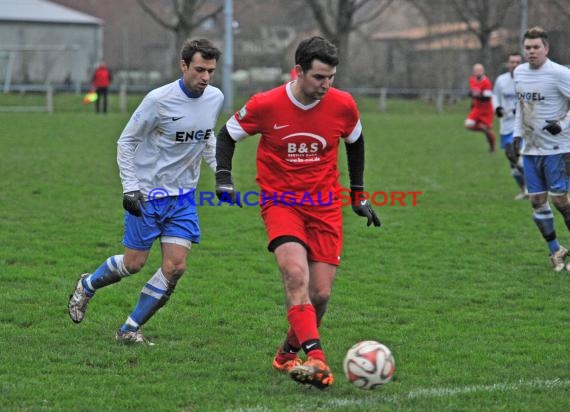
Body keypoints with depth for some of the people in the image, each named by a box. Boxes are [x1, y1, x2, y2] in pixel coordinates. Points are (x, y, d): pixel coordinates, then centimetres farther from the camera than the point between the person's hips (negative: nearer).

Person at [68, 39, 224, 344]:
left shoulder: (215, 98, -1)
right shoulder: (159, 100, -18)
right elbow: (126, 142, -9)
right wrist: (130, 188, -15)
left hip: (183, 196, 5)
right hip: (148, 194, -5)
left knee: (176, 266, -6)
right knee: (133, 263, 2)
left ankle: (130, 329, 8)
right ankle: (87, 285, 34)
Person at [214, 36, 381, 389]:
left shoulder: (343, 105, -7)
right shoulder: (265, 105, -13)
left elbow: (355, 142, 15)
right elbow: (227, 135, 4)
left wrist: (358, 194, 17)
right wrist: (223, 179, -8)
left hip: (325, 206, 3)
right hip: (280, 202, -2)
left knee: (320, 294, -1)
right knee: (296, 273, -27)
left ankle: (290, 352, 26)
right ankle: (315, 357, -36)